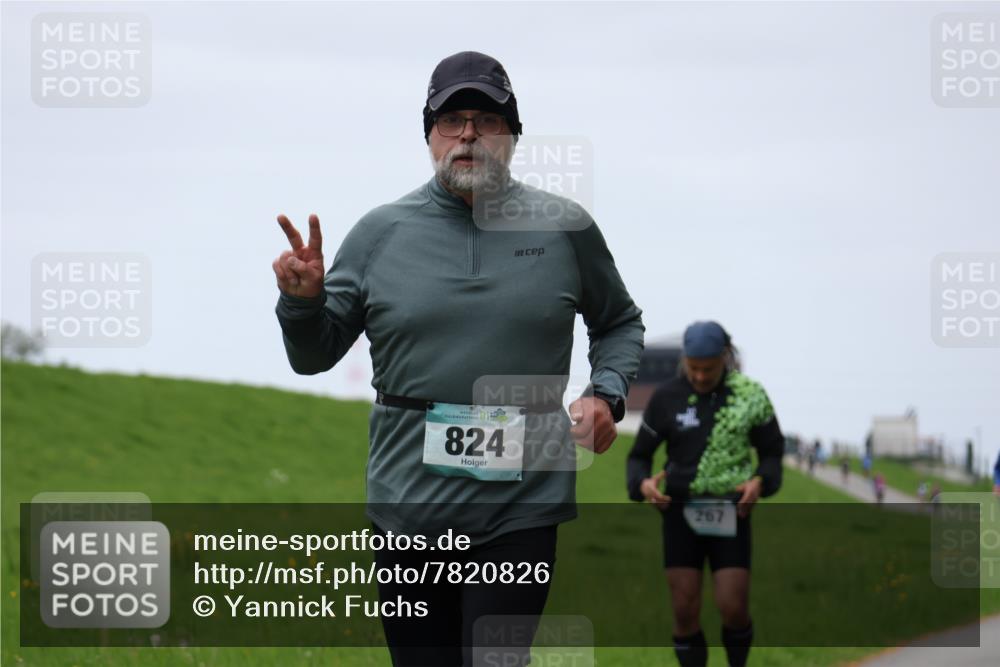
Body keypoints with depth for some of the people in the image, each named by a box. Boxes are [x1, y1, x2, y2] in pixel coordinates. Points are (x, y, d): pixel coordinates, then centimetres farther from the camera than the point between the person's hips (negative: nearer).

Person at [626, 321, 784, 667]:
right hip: (681, 512, 1)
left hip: (729, 514, -1)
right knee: (685, 612, -4)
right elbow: (639, 456, 5)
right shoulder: (666, 398, -4)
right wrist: (644, 485, -18)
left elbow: (772, 451, 6)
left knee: (734, 609, -9)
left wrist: (760, 482, -16)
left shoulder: (749, 395, -5)